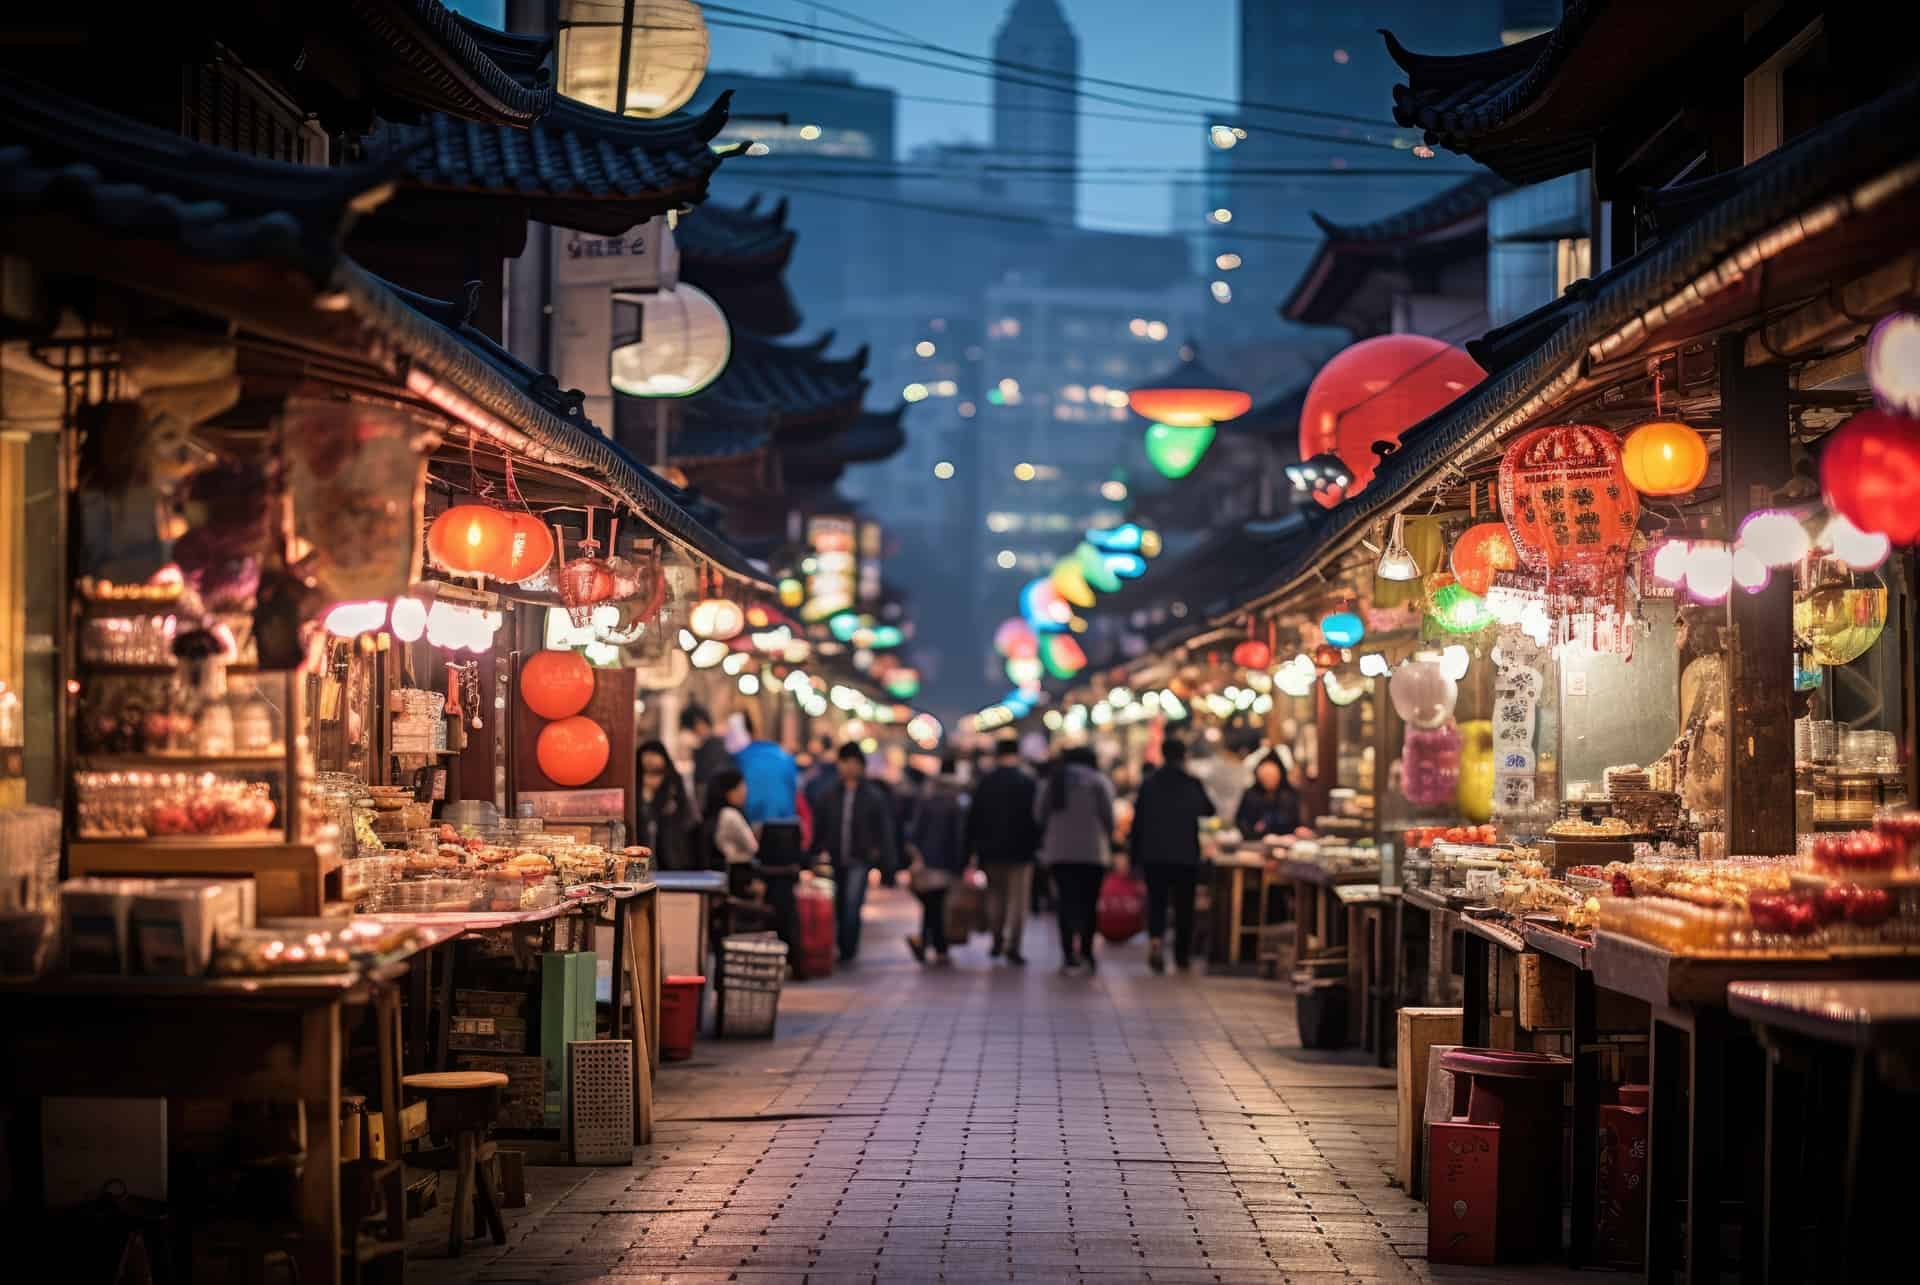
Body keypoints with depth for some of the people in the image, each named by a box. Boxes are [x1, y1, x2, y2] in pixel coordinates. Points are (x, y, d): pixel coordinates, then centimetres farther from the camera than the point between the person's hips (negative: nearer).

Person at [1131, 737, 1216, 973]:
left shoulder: (1149, 784, 0)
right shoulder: (1193, 784, -5)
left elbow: (1138, 822, 0)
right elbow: (1209, 810, 13)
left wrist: (1135, 857, 6)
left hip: (1154, 855, 1)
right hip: (1186, 856, -1)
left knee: (1156, 903, 6)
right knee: (1184, 906, 9)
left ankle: (1155, 939, -20)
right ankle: (1182, 956, 14)